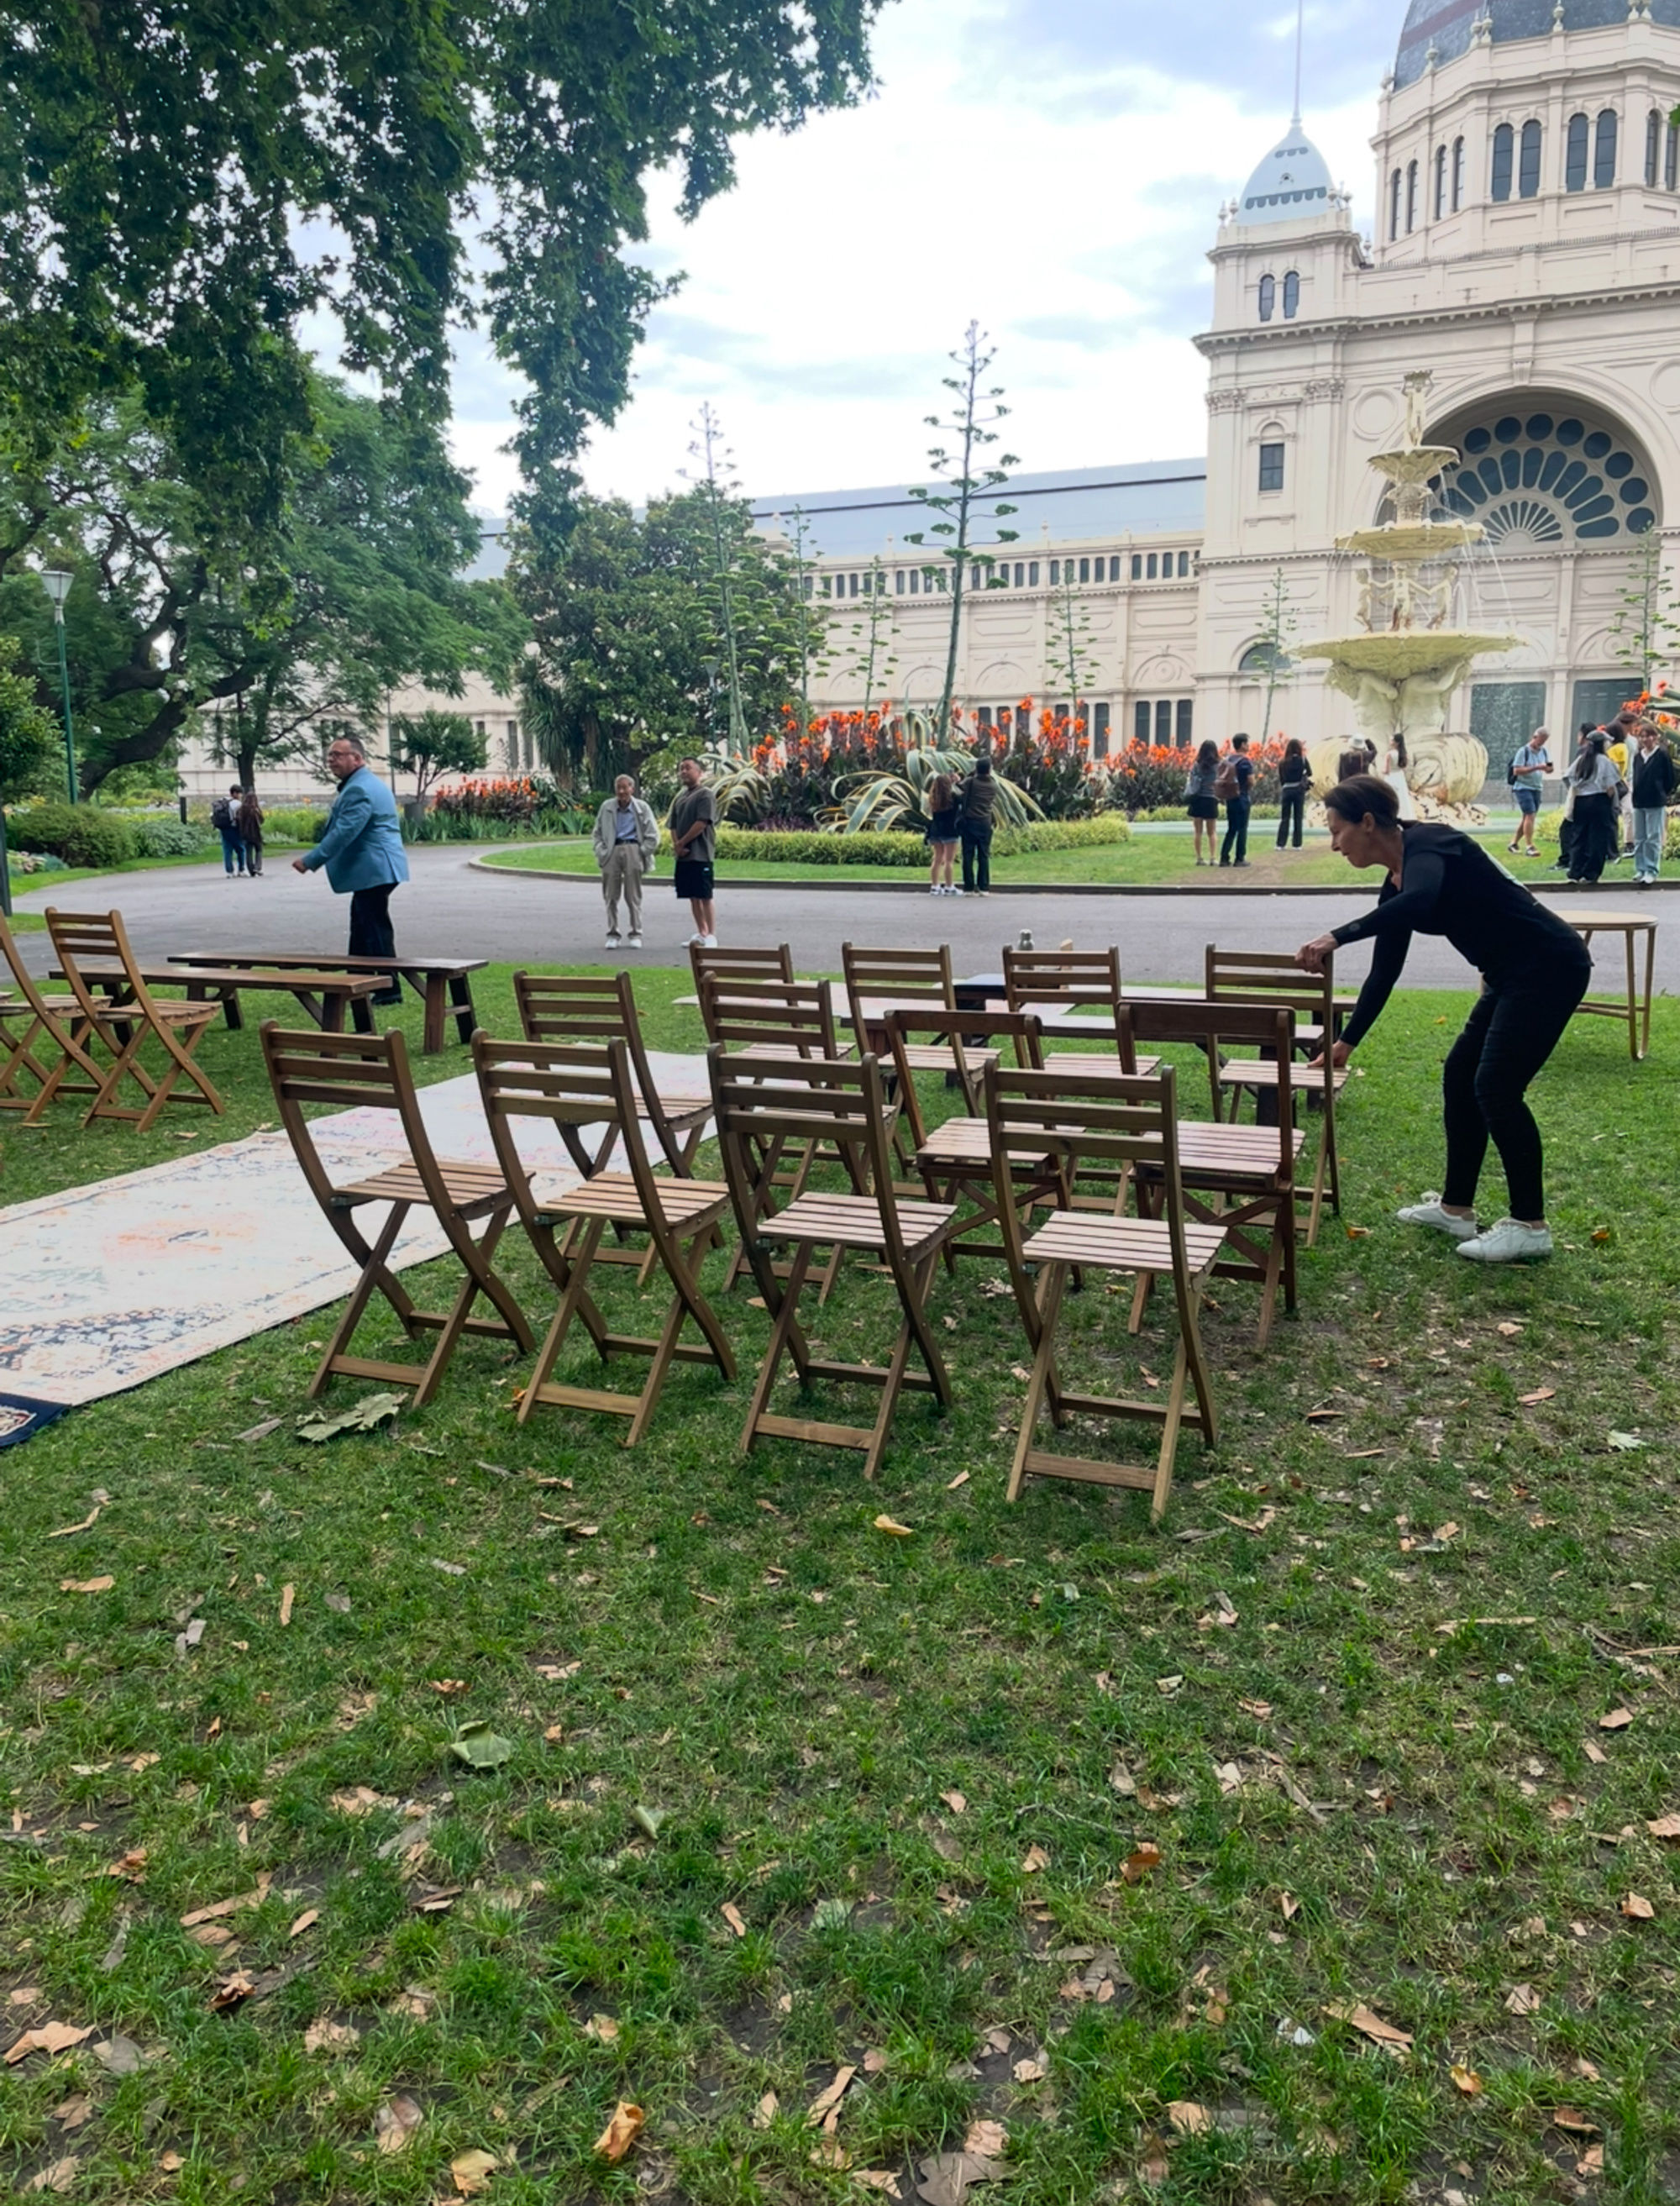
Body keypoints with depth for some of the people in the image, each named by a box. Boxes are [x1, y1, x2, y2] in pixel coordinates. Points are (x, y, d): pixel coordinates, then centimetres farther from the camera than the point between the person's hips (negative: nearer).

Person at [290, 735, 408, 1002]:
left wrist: (310, 862, -20)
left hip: (373, 870, -11)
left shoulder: (359, 790, -18)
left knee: (375, 930, -6)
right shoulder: (366, 783, 17)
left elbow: (343, 833, -24)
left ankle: (389, 989, -1)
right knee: (363, 928, 17)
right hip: (373, 870, 11)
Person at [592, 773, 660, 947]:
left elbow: (653, 836, 5)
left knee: (633, 896, 0)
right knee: (611, 896, 2)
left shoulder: (642, 808, 5)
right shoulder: (607, 807, 10)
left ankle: (636, 934, 8)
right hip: (612, 851, 2)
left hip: (632, 850, -2)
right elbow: (598, 833, 16)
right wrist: (601, 853, 5)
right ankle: (612, 934, 9)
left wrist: (641, 853, -1)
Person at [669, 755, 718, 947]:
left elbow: (702, 823, -16)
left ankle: (711, 936, -4)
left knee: (706, 896, -6)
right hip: (683, 855, 8)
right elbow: (674, 825, 15)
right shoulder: (680, 796, 17)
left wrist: (681, 843, -12)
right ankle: (701, 933, 17)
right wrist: (676, 845, -3)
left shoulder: (705, 795, -6)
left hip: (700, 854, -8)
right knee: (693, 896, 10)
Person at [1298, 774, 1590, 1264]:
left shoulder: (1426, 844, -17)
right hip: (1512, 975, 10)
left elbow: (1419, 901, -40)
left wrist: (1337, 937, -41)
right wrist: (1346, 1042, 17)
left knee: (1496, 1086, -10)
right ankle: (1455, 1208, 20)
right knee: (1460, 1075, 11)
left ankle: (1529, 1225, 0)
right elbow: (1384, 973, 15)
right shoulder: (1397, 882, 10)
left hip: (1550, 967, -10)